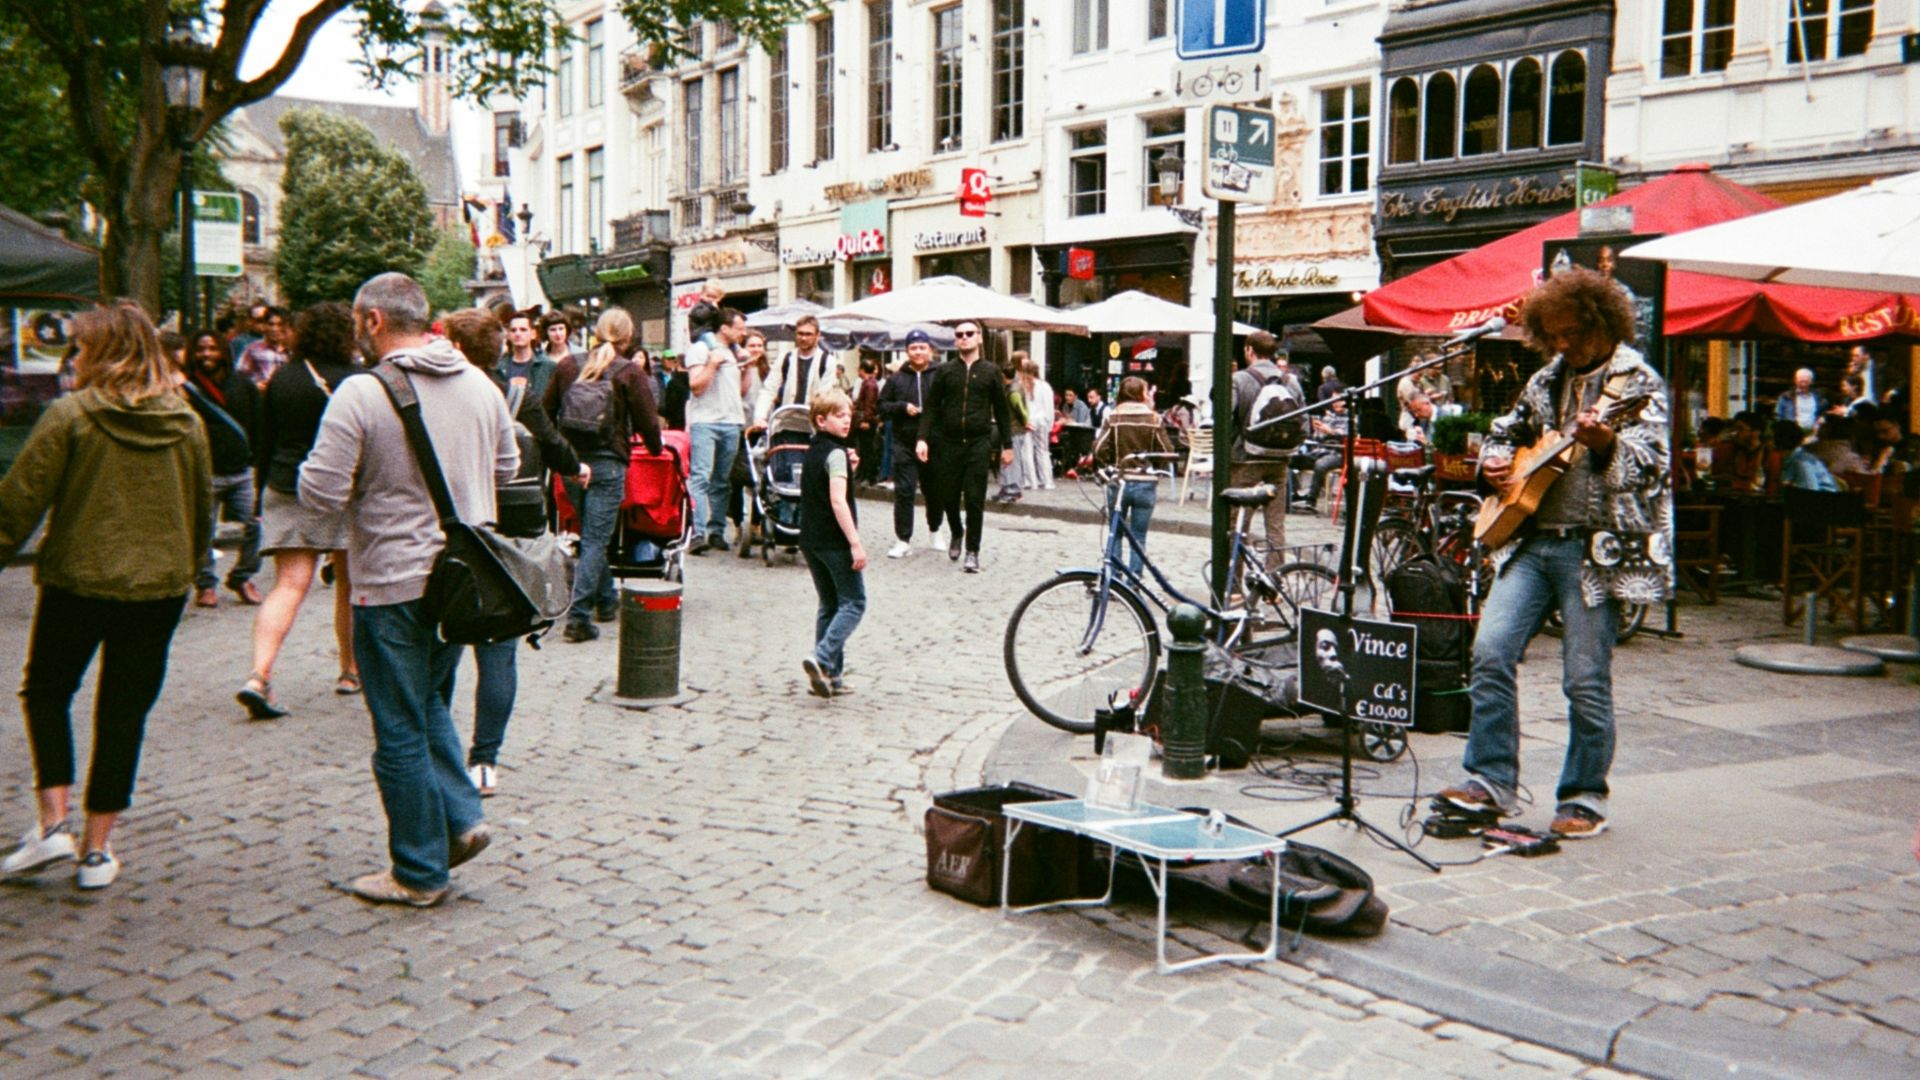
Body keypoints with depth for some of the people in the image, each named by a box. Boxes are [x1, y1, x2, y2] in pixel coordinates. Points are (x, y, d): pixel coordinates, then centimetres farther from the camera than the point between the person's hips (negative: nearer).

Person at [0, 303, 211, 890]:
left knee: (47, 692, 18)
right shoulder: (186, 422, 2)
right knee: (124, 712, 10)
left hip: (77, 580, -3)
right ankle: (97, 850, 14)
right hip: (159, 588, 3)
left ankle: (53, 825, 6)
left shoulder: (71, 414, -10)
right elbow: (204, 510, 11)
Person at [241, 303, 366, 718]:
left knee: (289, 584, -1)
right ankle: (351, 671, 23)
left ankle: (259, 676, -16)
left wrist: (263, 497, 18)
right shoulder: (357, 379, -6)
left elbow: (266, 444, 11)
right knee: (350, 583, 12)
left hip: (286, 490, 3)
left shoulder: (280, 379, 7)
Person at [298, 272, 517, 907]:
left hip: (394, 586, -6)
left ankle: (419, 872, 15)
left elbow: (321, 495, -17)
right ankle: (462, 816, 14)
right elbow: (507, 468, 15)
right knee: (431, 704, 25)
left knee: (401, 732, 6)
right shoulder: (480, 385, 3)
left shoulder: (361, 394, -16)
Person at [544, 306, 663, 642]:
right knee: (596, 539, -3)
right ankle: (578, 617, -9)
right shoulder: (629, 372, -6)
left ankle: (606, 602, 31)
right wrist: (655, 448, 17)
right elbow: (647, 421, -4)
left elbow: (547, 412, 12)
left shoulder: (567, 366, 6)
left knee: (592, 535, 20)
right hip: (607, 463, -5)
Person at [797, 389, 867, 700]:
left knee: (829, 605, 14)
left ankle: (829, 675, 13)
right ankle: (822, 658, -18)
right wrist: (855, 543, -23)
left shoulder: (813, 450, 13)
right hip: (834, 541, -8)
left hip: (810, 539, 9)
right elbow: (838, 501, -22)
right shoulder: (836, 453, -14)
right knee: (853, 603, -2)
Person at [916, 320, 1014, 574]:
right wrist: (923, 438, -7)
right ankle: (957, 533, 35)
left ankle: (972, 551, 8)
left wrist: (1007, 445, 7)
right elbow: (931, 407, 4)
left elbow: (1001, 410, 9)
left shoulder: (990, 372, 6)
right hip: (948, 443, 1)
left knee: (975, 500, -2)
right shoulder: (944, 371, 7)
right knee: (948, 496, 7)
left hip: (979, 443, -1)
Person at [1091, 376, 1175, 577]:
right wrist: (1157, 470, 15)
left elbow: (1100, 449, -9)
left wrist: (1113, 464, 10)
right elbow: (1166, 452, -4)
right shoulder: (1153, 418, -4)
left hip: (1118, 482, 1)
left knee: (1115, 534, 13)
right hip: (1146, 483, -1)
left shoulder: (1113, 417, -4)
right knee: (1138, 537, 7)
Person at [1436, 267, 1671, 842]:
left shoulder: (1638, 381, -2)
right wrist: (1495, 460, 8)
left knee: (1586, 680, -2)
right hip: (1530, 538, 6)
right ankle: (1491, 780, 1)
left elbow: (1648, 455, -15)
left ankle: (1584, 798, 12)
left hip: (1596, 545, -6)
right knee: (1491, 650, -6)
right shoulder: (1546, 380, 17)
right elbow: (1507, 429, 31)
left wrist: (1606, 443, -36)